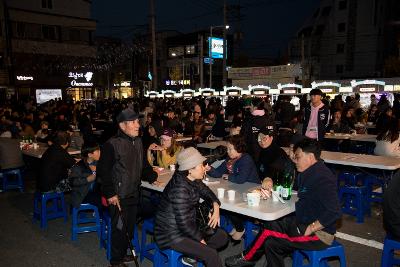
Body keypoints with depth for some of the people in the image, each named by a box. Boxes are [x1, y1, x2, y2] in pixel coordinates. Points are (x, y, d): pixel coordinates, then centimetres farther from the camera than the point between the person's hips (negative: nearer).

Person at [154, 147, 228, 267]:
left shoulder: (193, 180, -1)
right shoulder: (179, 189, -27)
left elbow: (206, 192, 18)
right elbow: (183, 222, -26)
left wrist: (216, 206, -2)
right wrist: (200, 239, -12)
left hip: (187, 226, 9)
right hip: (171, 235, -9)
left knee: (222, 236, 4)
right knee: (211, 255, -22)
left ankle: (192, 253, 5)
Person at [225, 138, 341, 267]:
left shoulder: (323, 178, -22)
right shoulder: (306, 173, 7)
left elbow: (333, 213, -29)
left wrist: (309, 230, -24)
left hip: (320, 233, -9)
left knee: (268, 231, -11)